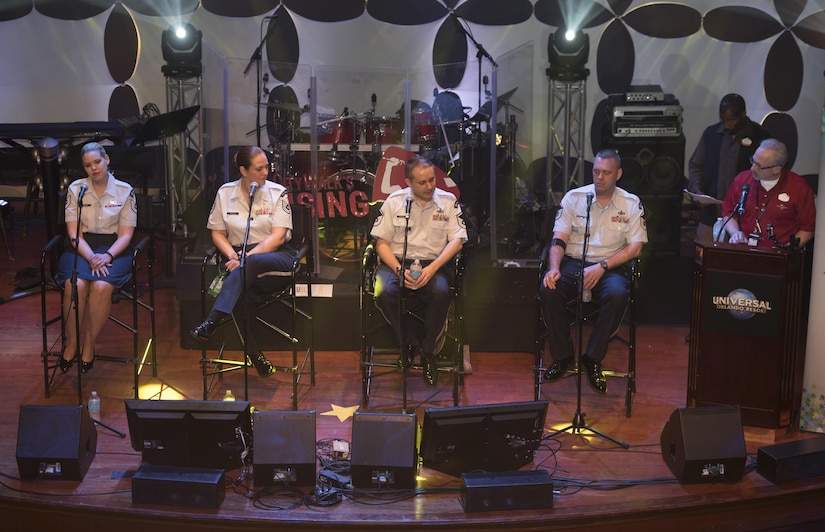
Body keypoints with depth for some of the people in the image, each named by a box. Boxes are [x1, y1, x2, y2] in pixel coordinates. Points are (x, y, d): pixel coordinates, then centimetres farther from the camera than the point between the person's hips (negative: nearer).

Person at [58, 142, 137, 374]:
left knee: (101, 286, -32)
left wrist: (107, 256, -18)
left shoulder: (125, 191, 3)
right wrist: (92, 257, -16)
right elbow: (74, 233, 0)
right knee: (75, 284, -31)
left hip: (114, 249, -1)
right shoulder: (75, 189, 6)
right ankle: (71, 344, -12)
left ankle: (89, 345, -14)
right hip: (82, 248, 1)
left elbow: (125, 234, 0)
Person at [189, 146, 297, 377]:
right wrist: (233, 256, -9)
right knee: (245, 290, -35)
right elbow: (218, 233, 12)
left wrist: (247, 258, -18)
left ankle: (211, 323, -43)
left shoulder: (277, 193, 2)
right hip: (240, 258, 2)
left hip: (275, 256, -1)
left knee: (251, 265, -38)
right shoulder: (225, 193, 9)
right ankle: (252, 351, -29)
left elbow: (278, 237, -7)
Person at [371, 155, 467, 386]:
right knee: (383, 292, -32)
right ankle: (408, 342, -7)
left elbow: (457, 241, -2)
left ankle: (427, 352, -13)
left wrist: (433, 268, -17)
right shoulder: (394, 201, 5)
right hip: (397, 262, 0)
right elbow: (381, 242, 2)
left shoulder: (448, 202, 5)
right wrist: (399, 270, -15)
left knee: (441, 292, -34)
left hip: (433, 264, 0)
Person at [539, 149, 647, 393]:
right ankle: (562, 356, -12)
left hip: (609, 267, -1)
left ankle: (592, 359, -17)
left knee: (617, 295, -35)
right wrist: (554, 268, -19)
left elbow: (635, 247, -2)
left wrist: (602, 267, -16)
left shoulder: (631, 204, 4)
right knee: (548, 290, -30)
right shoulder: (574, 197, 6)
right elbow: (558, 239, 1)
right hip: (573, 262, 1)